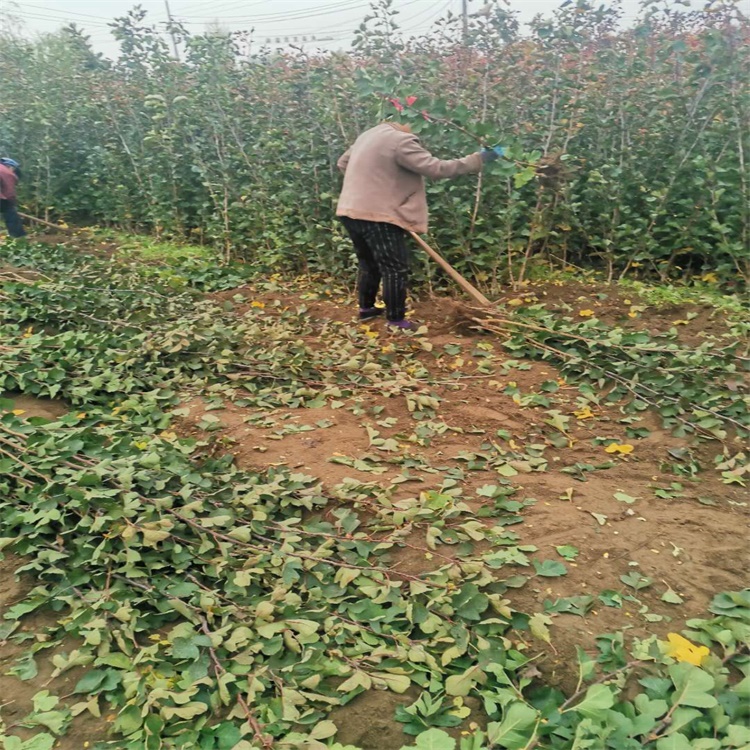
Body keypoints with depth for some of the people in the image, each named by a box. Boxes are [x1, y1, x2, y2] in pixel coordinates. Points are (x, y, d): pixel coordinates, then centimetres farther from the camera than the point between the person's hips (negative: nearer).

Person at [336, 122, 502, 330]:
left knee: (369, 264, 23)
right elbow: (436, 168, -17)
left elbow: (343, 163, 26)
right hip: (375, 215, -9)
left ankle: (366, 308, 33)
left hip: (351, 211, 9)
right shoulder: (401, 141, -11)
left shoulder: (370, 134, 17)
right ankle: (396, 321, 3)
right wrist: (478, 159, -13)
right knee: (395, 268, -1)